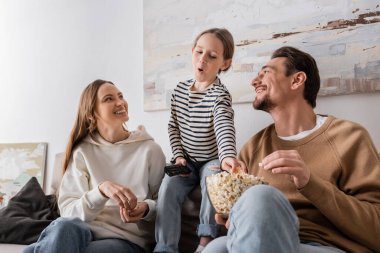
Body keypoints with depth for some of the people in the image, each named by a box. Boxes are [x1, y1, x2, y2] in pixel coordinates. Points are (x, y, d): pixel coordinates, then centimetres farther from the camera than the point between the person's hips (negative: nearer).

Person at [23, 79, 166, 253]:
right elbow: (68, 210, -5)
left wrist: (146, 209, -17)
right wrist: (101, 190, -24)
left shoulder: (149, 149, 2)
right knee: (64, 227, -35)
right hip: (86, 232, 1)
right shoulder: (82, 152, 5)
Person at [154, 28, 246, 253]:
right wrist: (179, 155, -6)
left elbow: (225, 127, -37)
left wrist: (228, 156, -56)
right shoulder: (180, 90, -1)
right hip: (186, 160, 4)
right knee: (168, 188, -20)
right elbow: (173, 127, 7)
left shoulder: (220, 95, -18)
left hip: (212, 160, -4)